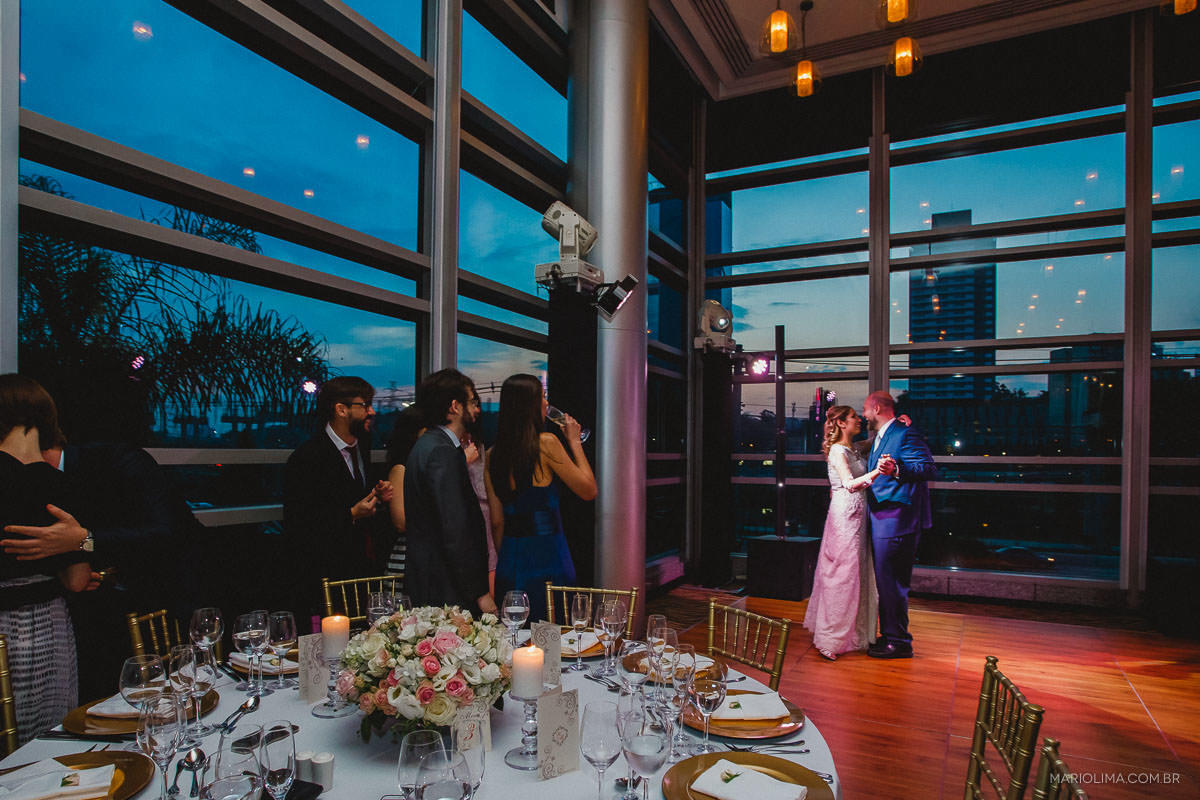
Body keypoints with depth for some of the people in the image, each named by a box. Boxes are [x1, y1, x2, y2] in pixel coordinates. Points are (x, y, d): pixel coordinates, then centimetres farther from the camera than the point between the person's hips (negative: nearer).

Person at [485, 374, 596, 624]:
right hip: (546, 556, -6)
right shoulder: (546, 443, -12)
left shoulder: (493, 455, 3)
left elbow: (497, 521, 8)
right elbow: (589, 490, -4)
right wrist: (574, 441, 4)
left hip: (510, 561, 6)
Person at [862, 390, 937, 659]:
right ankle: (890, 636, 25)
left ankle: (899, 642, 6)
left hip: (896, 518, -10)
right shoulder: (878, 438, 19)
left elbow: (929, 469, -21)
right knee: (886, 579, 15)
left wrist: (897, 470, -36)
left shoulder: (905, 434, -12)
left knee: (890, 580, -5)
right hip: (882, 517, 10)